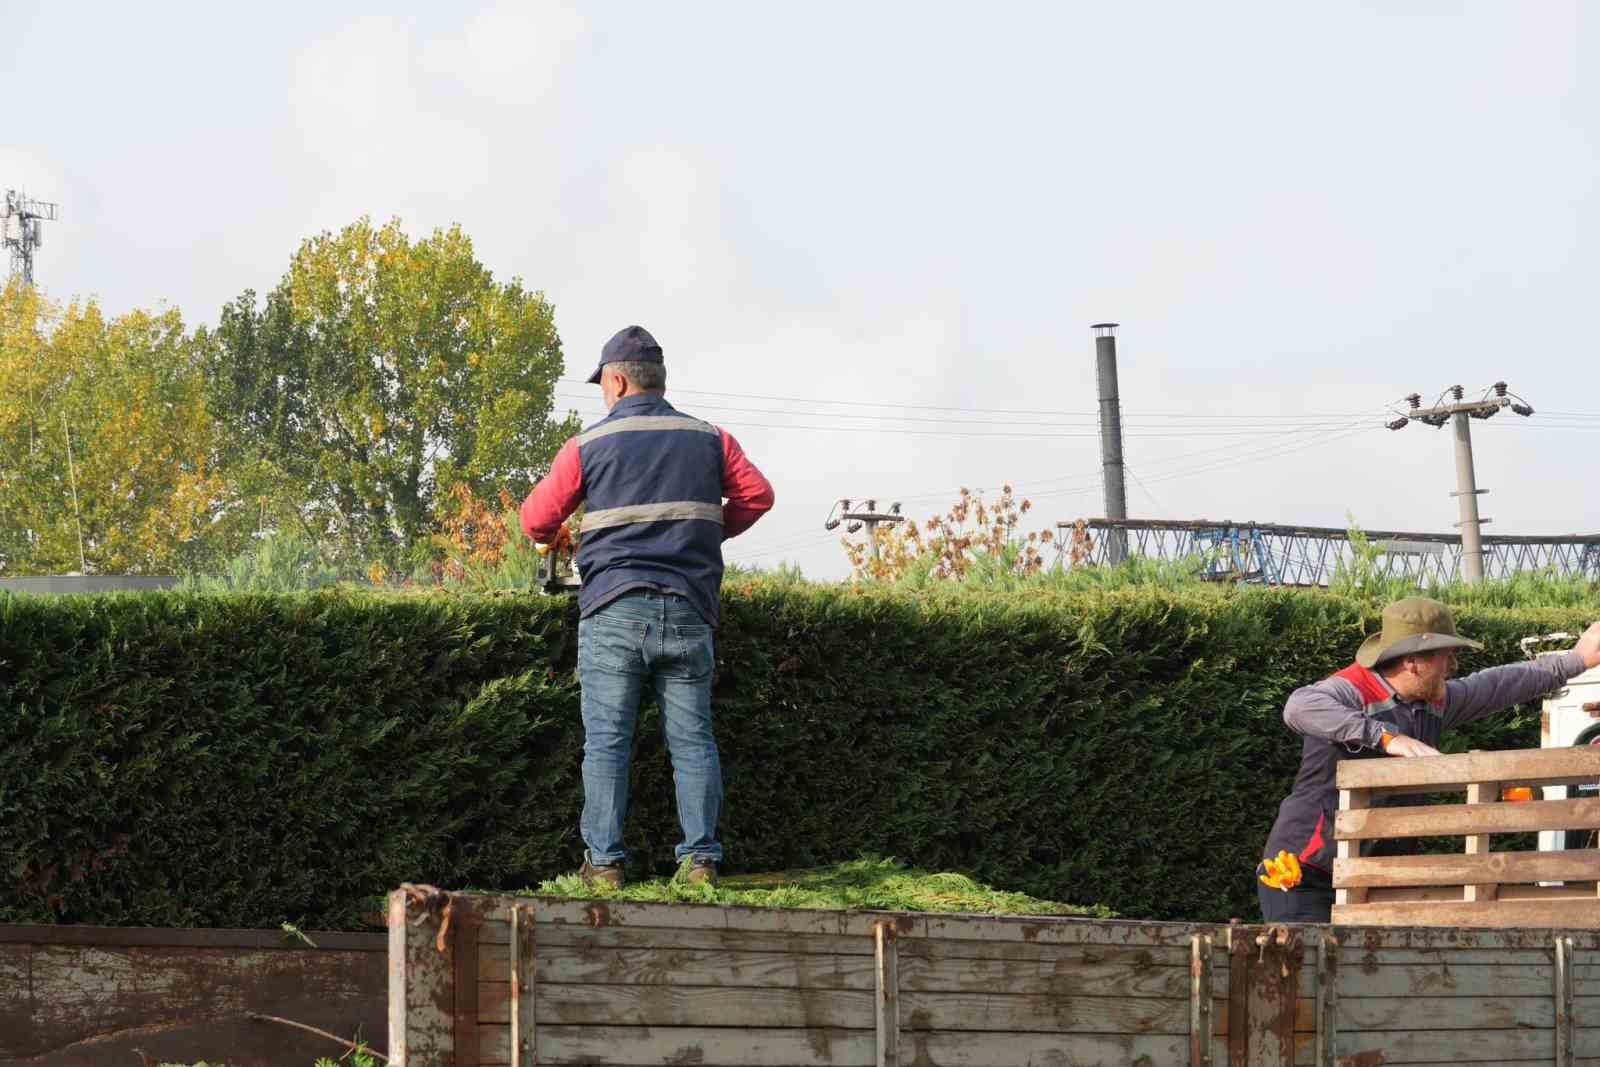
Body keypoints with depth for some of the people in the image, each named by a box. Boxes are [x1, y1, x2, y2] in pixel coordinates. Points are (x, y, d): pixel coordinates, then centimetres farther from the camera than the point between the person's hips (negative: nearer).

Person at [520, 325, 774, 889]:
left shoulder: (587, 445, 3)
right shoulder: (709, 439, 10)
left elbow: (536, 520, 7)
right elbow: (757, 495, 11)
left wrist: (547, 538, 31)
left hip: (613, 610, -2)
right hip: (688, 612, 2)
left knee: (606, 742, 0)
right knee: (692, 739, 5)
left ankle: (603, 862, -4)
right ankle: (701, 858, 0)